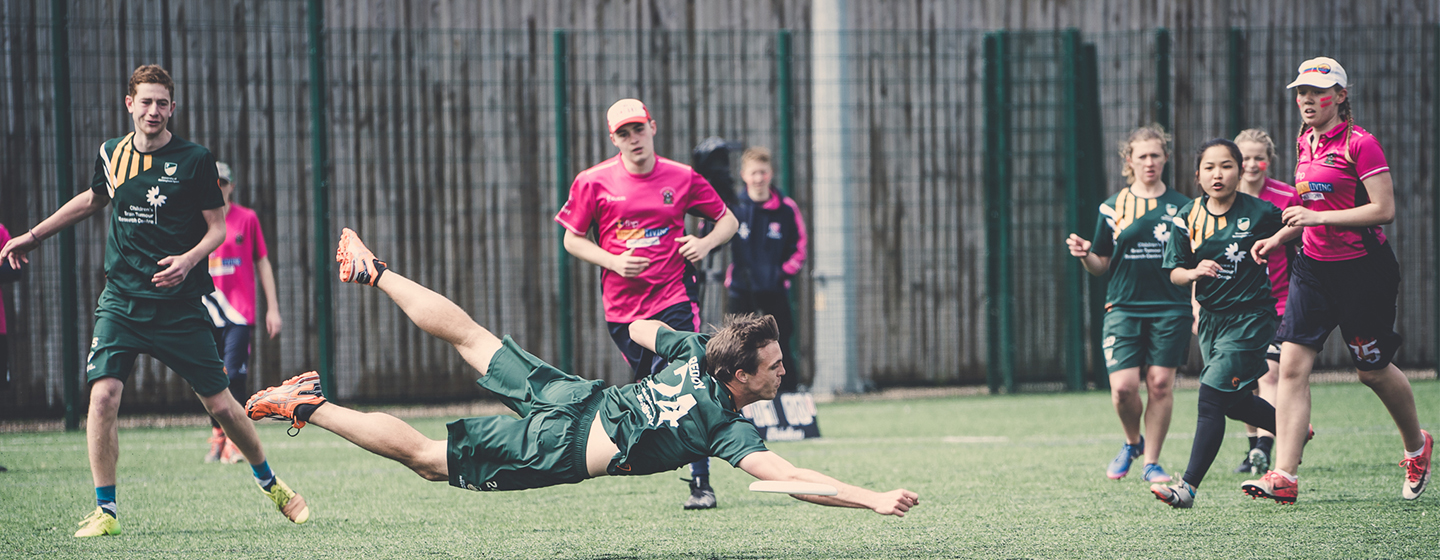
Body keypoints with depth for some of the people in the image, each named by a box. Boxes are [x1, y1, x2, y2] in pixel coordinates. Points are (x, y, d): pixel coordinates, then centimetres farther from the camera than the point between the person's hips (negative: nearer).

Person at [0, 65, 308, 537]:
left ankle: (269, 482, 27)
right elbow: (93, 200, 26)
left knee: (219, 403, 3)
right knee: (103, 394, -16)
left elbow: (217, 227, 0)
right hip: (121, 299, 2)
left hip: (179, 304, -2)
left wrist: (189, 259, -20)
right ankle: (105, 510, -7)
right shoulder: (111, 154, 5)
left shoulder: (195, 160, -5)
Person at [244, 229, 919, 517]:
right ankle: (308, 408, -2)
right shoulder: (728, 427, -19)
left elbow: (638, 327, 20)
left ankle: (372, 273, 38)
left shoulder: (693, 350, 1)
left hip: (570, 397, 6)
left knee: (468, 333, 26)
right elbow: (786, 477, -30)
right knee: (425, 458, 3)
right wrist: (872, 498, -31)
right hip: (563, 452, -6)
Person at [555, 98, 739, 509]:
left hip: (674, 298, -2)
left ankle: (701, 483, -11)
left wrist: (707, 242, -10)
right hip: (622, 304, 2)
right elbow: (572, 240, 6)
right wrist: (614, 262, -11)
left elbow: (728, 219, 11)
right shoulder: (593, 183, -2)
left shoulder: (682, 178, 0)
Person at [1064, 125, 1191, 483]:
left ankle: (1152, 461, 8)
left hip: (1170, 308, 0)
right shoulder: (1113, 208, 8)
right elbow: (1102, 266, 12)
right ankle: (1133, 442, 19)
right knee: (1123, 387, -10)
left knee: (1160, 384, -5)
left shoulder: (1181, 206, 7)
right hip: (1124, 307, 0)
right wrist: (1085, 256, -9)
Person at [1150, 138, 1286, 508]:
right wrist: (1195, 272, -18)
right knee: (1235, 403, 18)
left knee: (1212, 397, -14)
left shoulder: (1259, 213, -11)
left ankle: (1189, 487, -14)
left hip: (1249, 318, -6)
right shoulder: (1187, 218, -1)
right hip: (1210, 317, 6)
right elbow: (1174, 273, 2)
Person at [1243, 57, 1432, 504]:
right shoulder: (1305, 144, 10)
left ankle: (1417, 446, 36)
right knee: (1292, 364, -9)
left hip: (1363, 269, -6)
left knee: (1372, 370, 7)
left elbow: (1383, 210, -18)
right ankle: (1284, 477, -13)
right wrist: (1278, 239, 8)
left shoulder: (1360, 144, -13)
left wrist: (1316, 218, -22)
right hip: (1313, 266, 6)